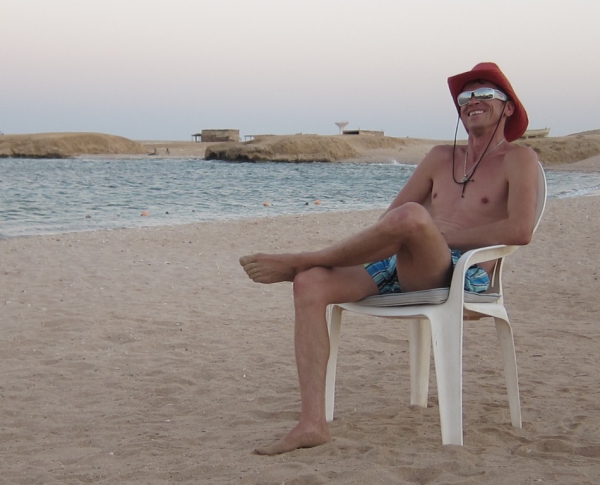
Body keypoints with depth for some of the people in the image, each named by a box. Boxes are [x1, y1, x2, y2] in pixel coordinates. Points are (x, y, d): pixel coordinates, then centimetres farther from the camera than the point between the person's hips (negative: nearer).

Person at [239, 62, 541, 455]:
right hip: (403, 271, 6)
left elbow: (521, 230, -11)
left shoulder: (519, 160, 7)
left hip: (463, 274, -6)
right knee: (311, 284, -17)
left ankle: (300, 260, -15)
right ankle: (312, 423, -24)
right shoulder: (441, 157, 25)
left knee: (412, 216, -37)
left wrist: (444, 235, -9)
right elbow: (389, 217, 21)